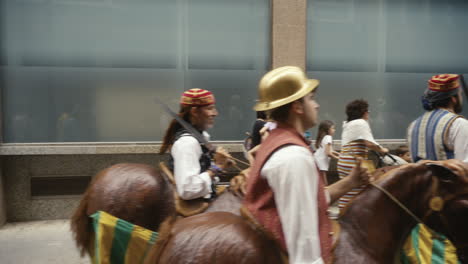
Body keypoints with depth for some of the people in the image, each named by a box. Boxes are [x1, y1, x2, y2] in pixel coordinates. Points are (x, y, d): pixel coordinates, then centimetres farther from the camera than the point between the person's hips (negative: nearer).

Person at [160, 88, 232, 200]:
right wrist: (217, 167, -23)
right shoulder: (187, 142, -22)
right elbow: (187, 190, -30)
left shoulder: (201, 135, 5)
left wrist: (220, 164, -2)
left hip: (205, 200, 9)